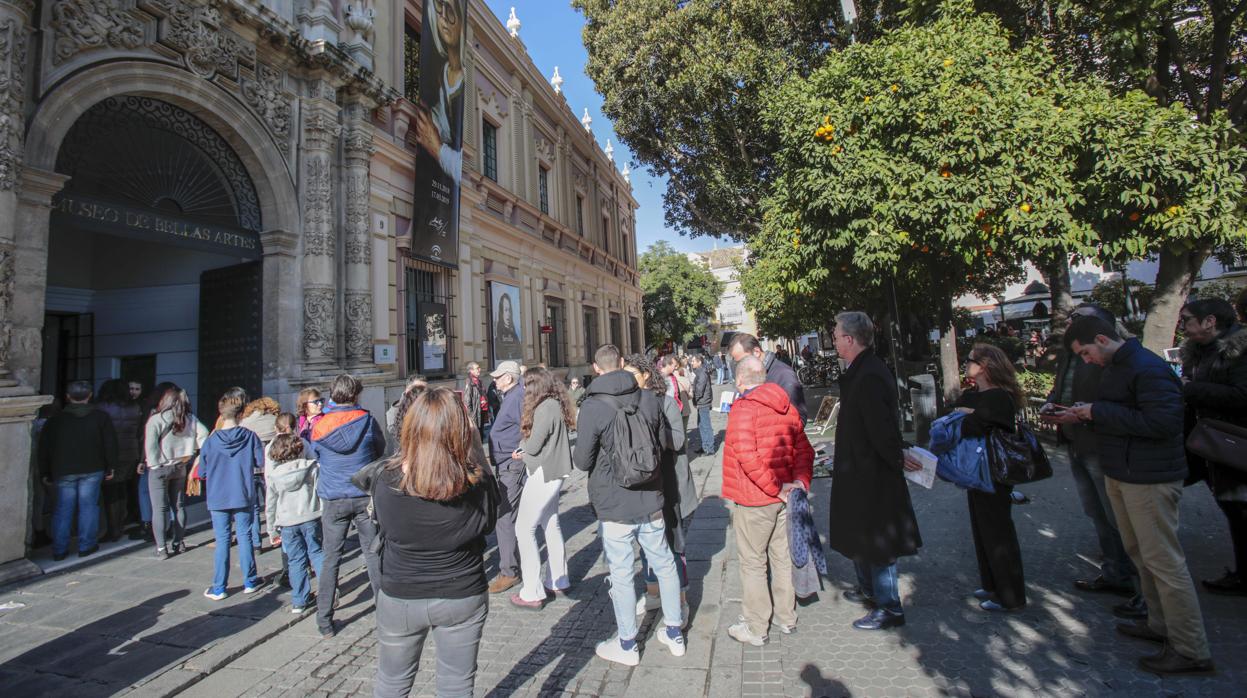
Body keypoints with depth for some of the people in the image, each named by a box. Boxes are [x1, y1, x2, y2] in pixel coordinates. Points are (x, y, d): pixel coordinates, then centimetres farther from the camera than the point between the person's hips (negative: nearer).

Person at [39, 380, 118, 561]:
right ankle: (86, 546, 6)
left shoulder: (55, 419, 3)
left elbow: (44, 448, 6)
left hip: (63, 471, 1)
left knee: (63, 509, 7)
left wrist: (45, 473, 14)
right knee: (88, 507, 4)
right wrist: (111, 467, 6)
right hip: (92, 470, -1)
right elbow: (110, 443, -1)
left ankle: (59, 550, 10)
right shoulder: (100, 417, 0)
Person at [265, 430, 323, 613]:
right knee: (317, 553, 10)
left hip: (287, 523, 1)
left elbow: (270, 503, 6)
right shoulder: (312, 468, -7)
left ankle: (299, 601, 16)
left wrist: (272, 526, 16)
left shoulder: (273, 476, -1)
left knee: (295, 560, 10)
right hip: (310, 518, -1)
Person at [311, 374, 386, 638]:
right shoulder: (366, 420, -7)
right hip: (365, 497, 0)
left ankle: (324, 621, 15)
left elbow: (315, 455, 13)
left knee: (330, 559, 10)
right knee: (374, 554, 9)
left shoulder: (319, 426, -5)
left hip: (333, 500, 1)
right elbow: (380, 450, 7)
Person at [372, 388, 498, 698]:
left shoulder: (386, 483, -22)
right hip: (462, 598, -1)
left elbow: (385, 531, -1)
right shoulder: (476, 483, -24)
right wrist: (475, 452, -5)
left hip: (399, 599, 1)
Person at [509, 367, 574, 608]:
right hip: (552, 473, 10)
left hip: (543, 474, -10)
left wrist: (521, 451, 3)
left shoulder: (545, 408, -20)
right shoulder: (555, 405, 8)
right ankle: (560, 582, 29)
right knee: (551, 524, 18)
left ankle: (532, 593, 4)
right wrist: (524, 452, -2)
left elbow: (534, 445, -19)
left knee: (524, 528, -2)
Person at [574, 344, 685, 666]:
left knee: (621, 575, 11)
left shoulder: (592, 407, -18)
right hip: (651, 501, 5)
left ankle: (627, 645, 28)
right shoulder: (649, 398, -4)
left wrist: (576, 455, 9)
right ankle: (675, 633, 35)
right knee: (664, 564, 19)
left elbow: (582, 461, -13)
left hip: (614, 507, -4)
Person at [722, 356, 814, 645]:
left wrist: (776, 487, -19)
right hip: (784, 499, 7)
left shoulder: (743, 408, -17)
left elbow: (746, 456, -27)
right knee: (782, 557, 20)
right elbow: (804, 449, 7)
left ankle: (755, 629, 17)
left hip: (754, 500, -7)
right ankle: (786, 617, 34)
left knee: (753, 563, 6)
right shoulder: (787, 407, 7)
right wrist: (800, 482, -1)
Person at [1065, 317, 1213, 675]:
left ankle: (1191, 651, 9)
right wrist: (1089, 413, 2)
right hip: (1121, 475, 10)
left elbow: (1164, 421, -26)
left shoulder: (1148, 369, -19)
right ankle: (1161, 625, 31)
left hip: (1149, 480, -10)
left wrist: (1099, 412, -23)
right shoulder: (1116, 366, 13)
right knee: (1140, 554, 18)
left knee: (1163, 562, -2)